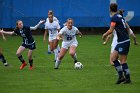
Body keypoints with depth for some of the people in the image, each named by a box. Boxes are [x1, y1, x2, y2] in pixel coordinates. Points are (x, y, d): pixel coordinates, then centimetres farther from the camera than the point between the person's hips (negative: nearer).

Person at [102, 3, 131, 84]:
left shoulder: (114, 18, -14)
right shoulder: (120, 17, 13)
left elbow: (111, 30, -18)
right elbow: (127, 28, 18)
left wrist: (104, 35, 0)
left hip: (123, 42, -9)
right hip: (121, 42, 9)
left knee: (123, 61, -4)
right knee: (113, 58, 11)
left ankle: (128, 78, 1)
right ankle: (121, 76, 10)